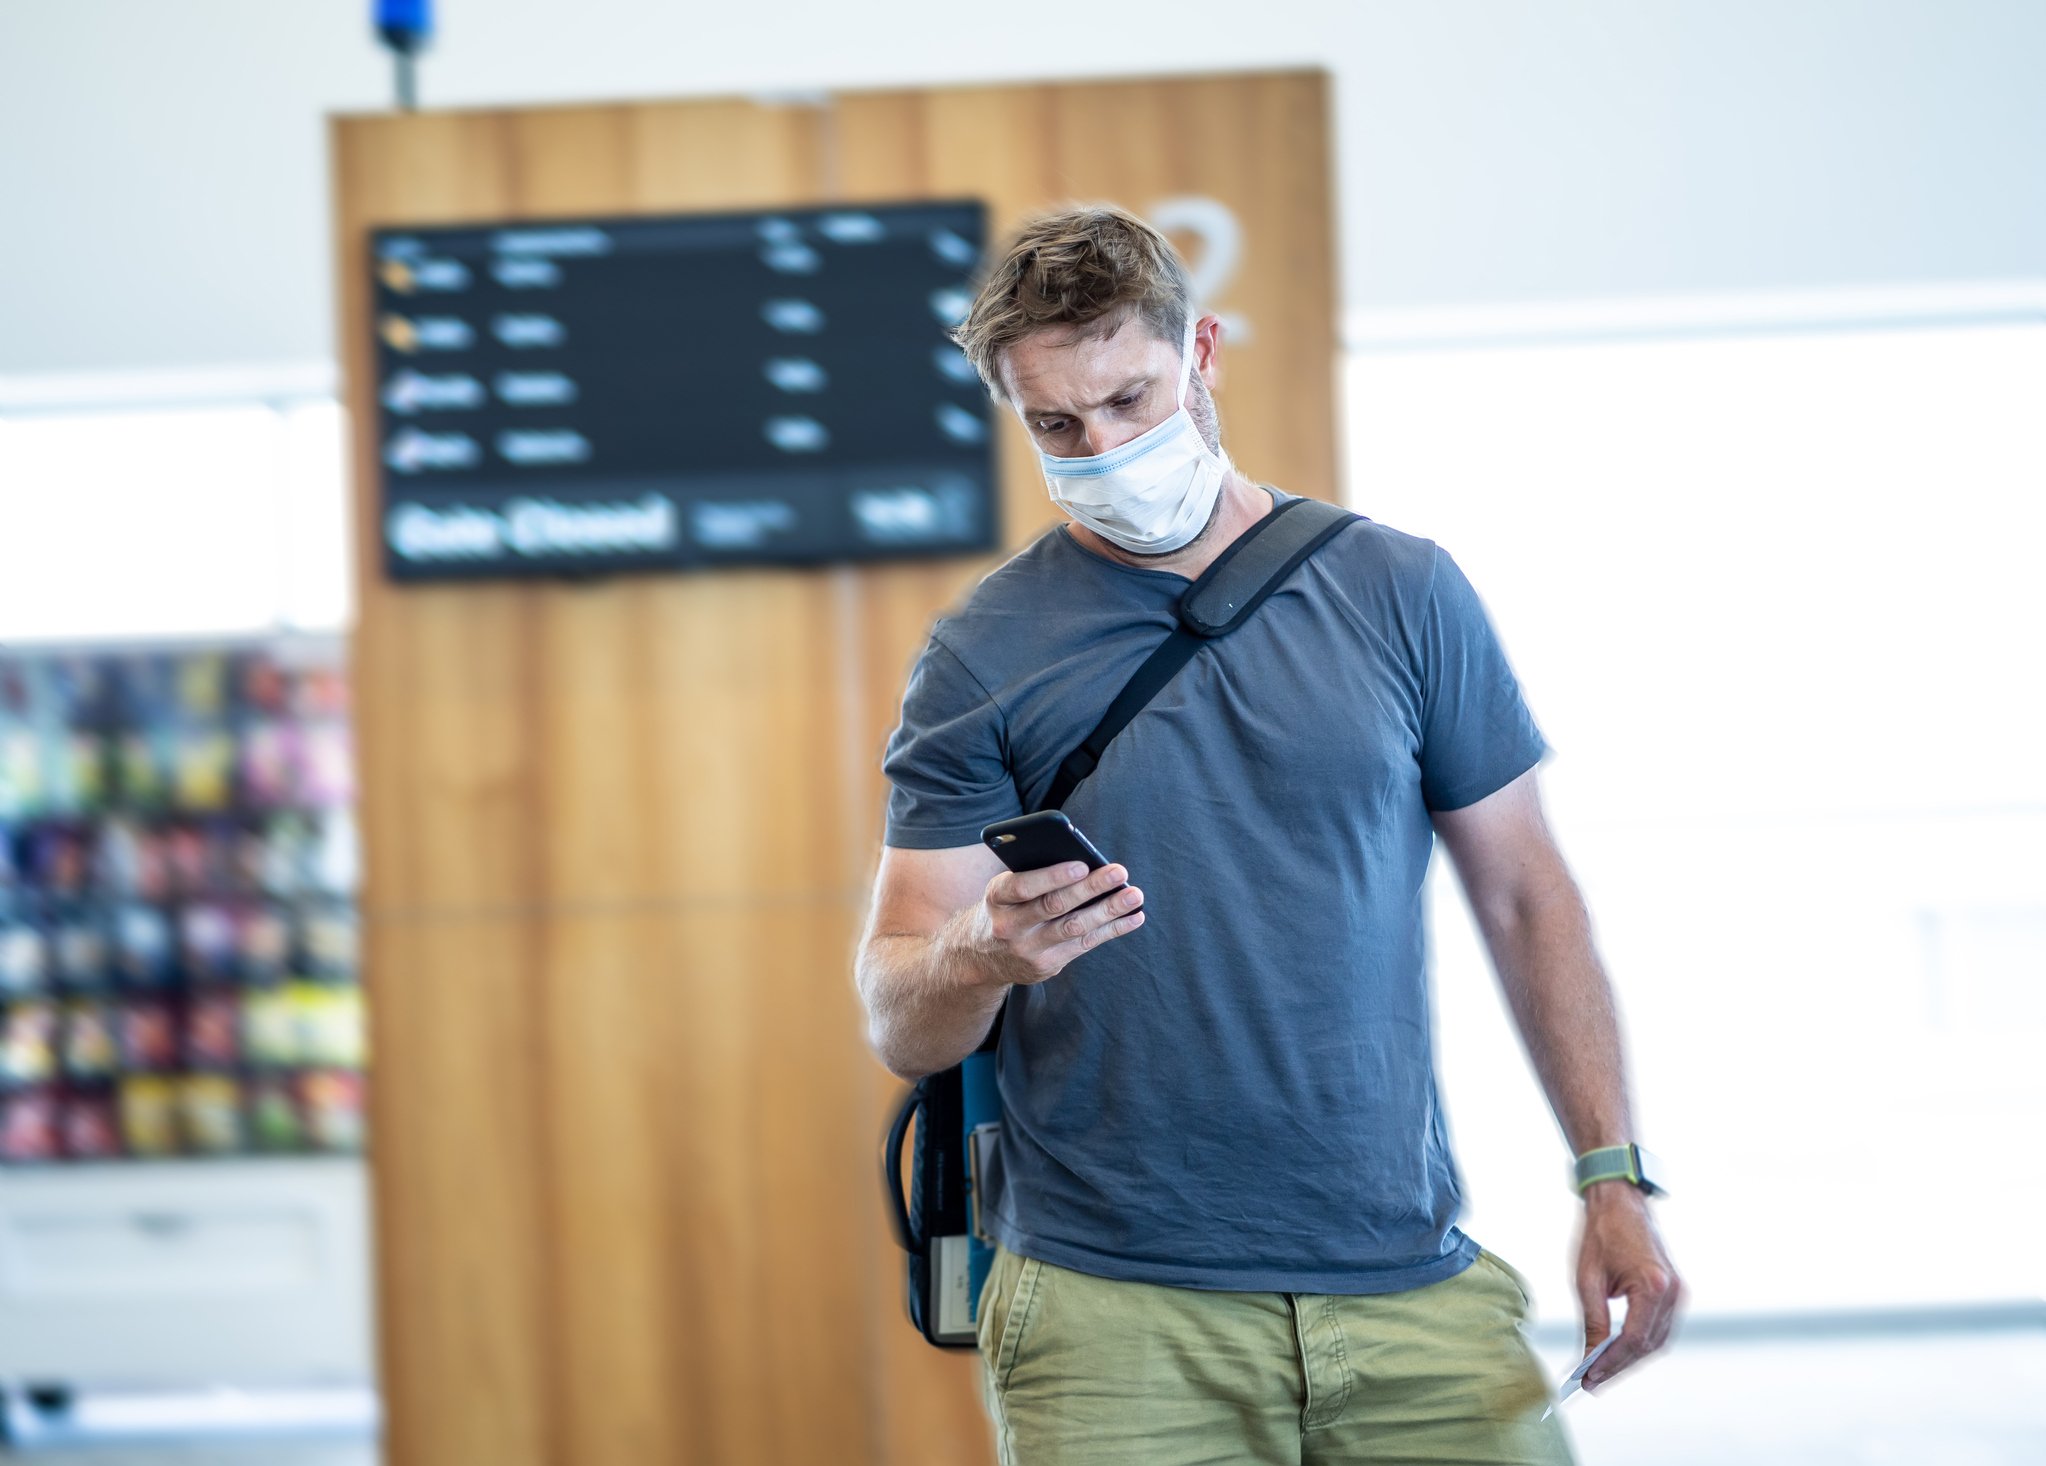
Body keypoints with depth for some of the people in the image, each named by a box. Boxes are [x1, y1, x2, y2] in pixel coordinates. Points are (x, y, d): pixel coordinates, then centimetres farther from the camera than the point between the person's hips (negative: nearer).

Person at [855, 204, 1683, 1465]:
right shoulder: (985, 659, 1)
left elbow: (1524, 899, 11)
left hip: (1412, 1290, 2)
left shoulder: (1404, 594, 6)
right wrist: (980, 957, -23)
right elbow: (898, 1022, -1)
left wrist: (1613, 1178, 3)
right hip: (1112, 1310, -1)